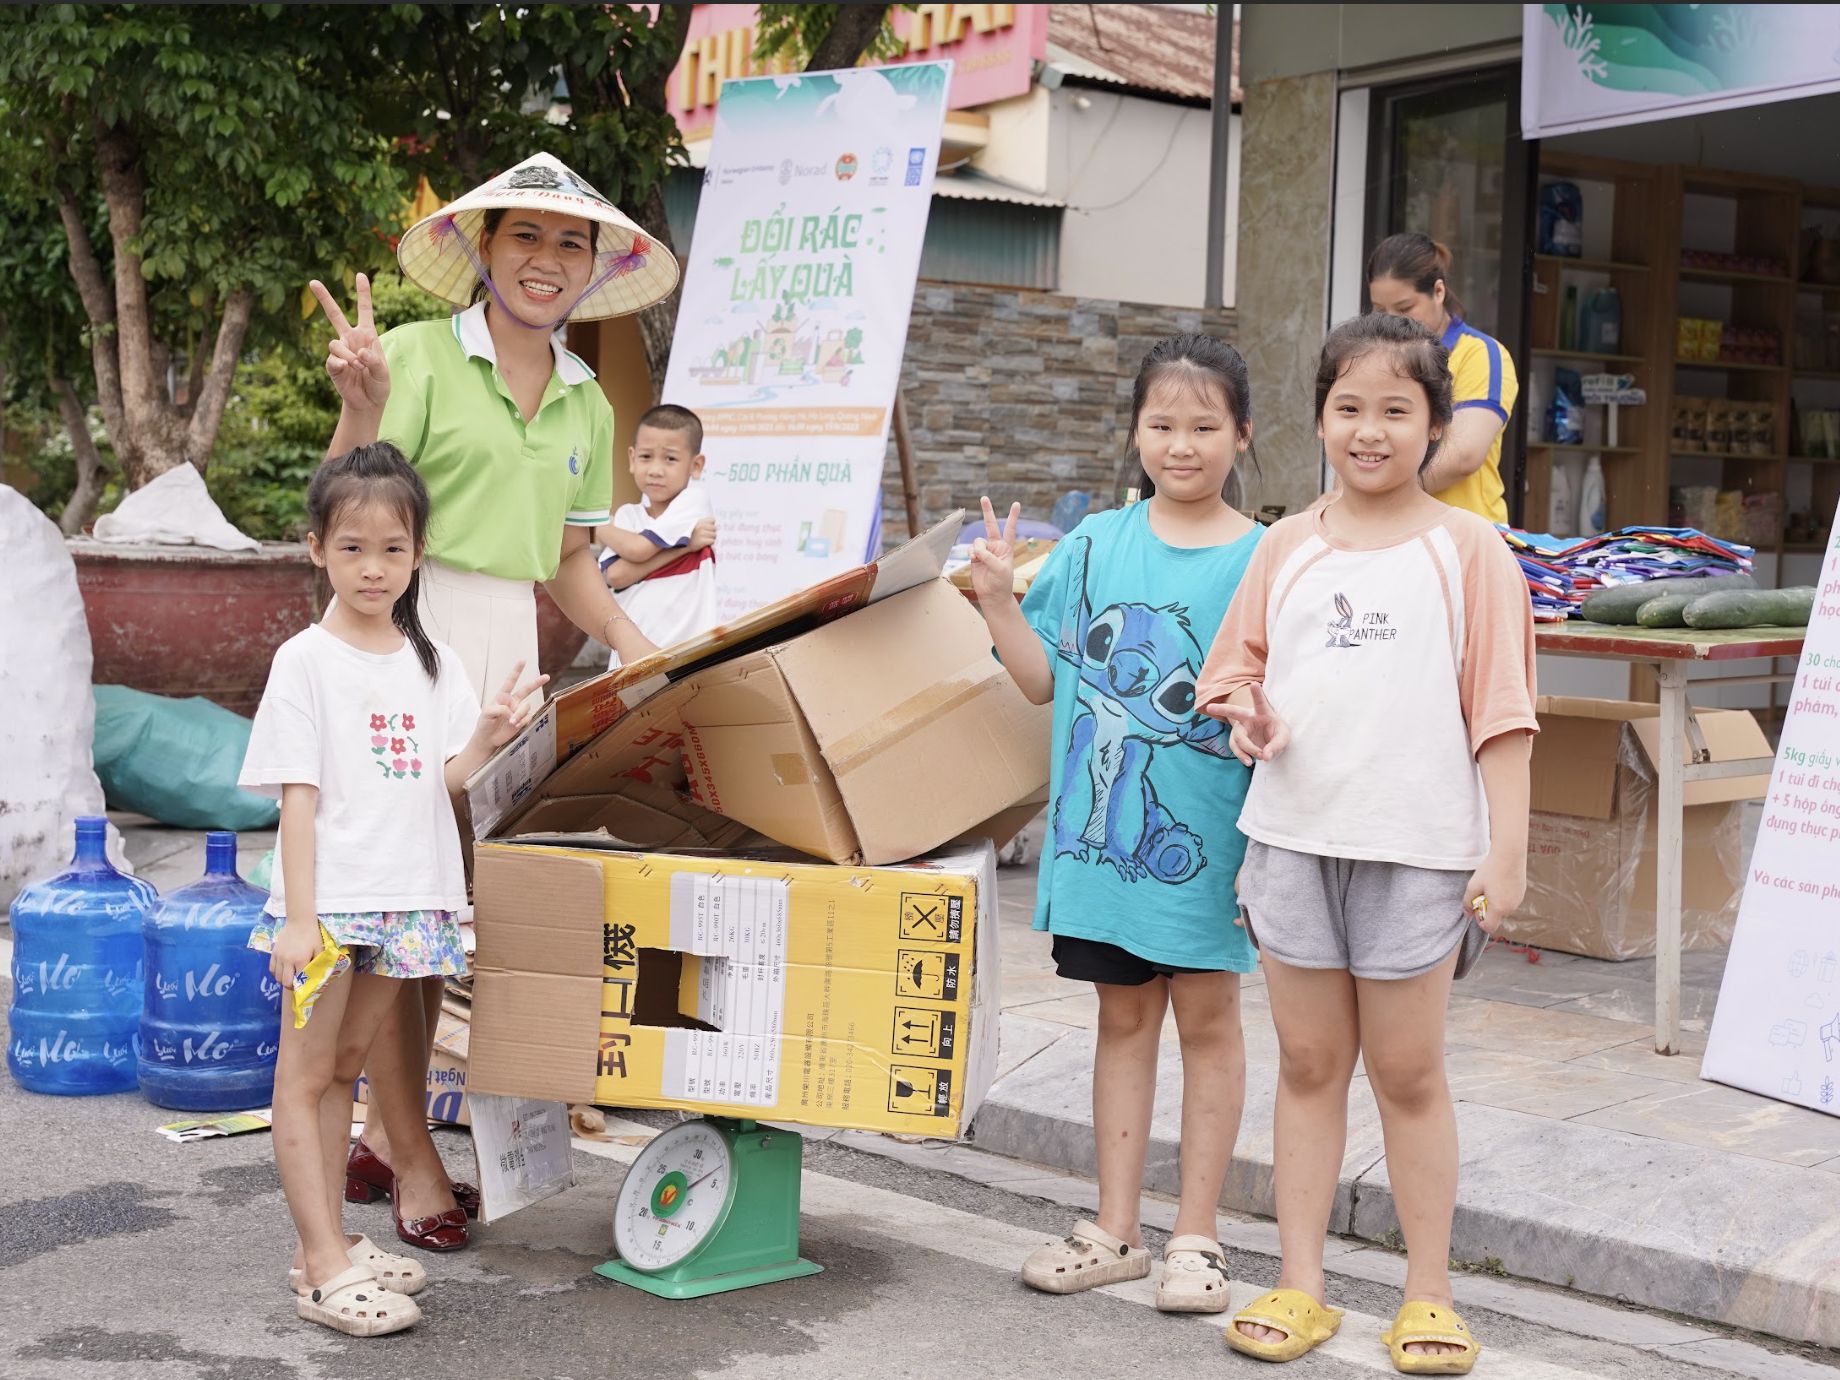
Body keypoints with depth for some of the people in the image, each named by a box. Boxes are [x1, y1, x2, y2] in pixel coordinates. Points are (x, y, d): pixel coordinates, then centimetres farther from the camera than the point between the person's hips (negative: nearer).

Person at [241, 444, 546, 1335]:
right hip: (329, 898, -5)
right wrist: (298, 916, -14)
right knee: (305, 1073, 1)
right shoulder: (307, 660, -6)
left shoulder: (431, 664, 9)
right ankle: (324, 1267, 1)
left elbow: (437, 782, 9)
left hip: (404, 898, 5)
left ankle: (328, 1248, 21)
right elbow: (297, 796, -10)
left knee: (346, 1064, 14)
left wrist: (486, 736, -10)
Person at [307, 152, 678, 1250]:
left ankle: (382, 1138, 23)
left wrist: (639, 648, 8)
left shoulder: (586, 402, 14)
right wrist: (362, 405, -28)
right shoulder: (419, 355, -5)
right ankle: (415, 1162, 7)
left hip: (507, 648, 6)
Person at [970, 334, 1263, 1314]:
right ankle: (1114, 1230, 22)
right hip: (1103, 820, 3)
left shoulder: (1259, 559, -4)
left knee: (1207, 1016, 8)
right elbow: (1046, 679, 8)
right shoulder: (1096, 545, 5)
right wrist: (998, 600, -3)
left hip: (1206, 828, -3)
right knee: (1123, 1015, 12)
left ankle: (1195, 1235, 19)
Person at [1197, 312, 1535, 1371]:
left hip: (1418, 848, -3)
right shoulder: (1289, 546, 8)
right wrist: (1244, 713, -7)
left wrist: (1508, 849, -9)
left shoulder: (1467, 549, -1)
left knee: (1408, 1073, 4)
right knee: (1309, 1063, 10)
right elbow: (1240, 663, 17)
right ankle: (1301, 1287, 19)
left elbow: (1500, 710, -3)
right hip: (1293, 837, 3)